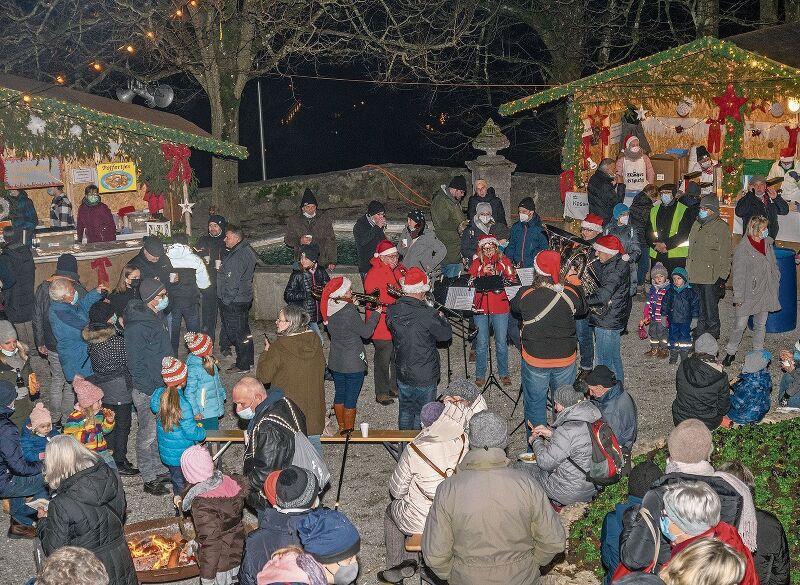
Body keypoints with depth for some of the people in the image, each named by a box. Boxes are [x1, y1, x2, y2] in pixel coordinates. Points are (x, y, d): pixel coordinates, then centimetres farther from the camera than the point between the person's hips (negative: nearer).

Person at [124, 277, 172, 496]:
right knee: (148, 435, 4)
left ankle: (161, 469, 34)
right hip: (147, 392, -9)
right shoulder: (137, 327, -25)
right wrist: (152, 391, -19)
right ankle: (149, 479, 16)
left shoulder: (157, 316, 5)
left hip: (163, 387, 9)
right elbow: (136, 365, -22)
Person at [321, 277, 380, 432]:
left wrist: (351, 304, 6)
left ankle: (341, 428, 31)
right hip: (353, 364, -7)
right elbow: (366, 332, -15)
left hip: (335, 362, 7)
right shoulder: (349, 312, -26)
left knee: (339, 394, 19)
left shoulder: (329, 309, -5)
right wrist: (376, 313, -2)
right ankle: (349, 431, 14)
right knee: (351, 399, 5)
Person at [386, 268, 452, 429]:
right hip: (425, 376, -5)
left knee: (406, 410, 22)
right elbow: (446, 335, -13)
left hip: (402, 372, 5)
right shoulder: (427, 314, -25)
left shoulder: (392, 311, -8)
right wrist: (441, 318, 8)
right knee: (422, 414, 13)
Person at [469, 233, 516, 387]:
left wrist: (499, 277, -17)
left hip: (500, 307, 0)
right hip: (481, 307, 0)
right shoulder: (476, 263, 5)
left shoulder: (503, 261, 5)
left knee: (501, 343, 5)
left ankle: (504, 373, 20)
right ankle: (480, 375, 16)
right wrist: (483, 272, -17)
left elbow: (512, 279, -1)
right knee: (482, 343, 3)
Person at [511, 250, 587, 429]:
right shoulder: (571, 293, -16)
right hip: (565, 359, 2)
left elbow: (514, 306, 5)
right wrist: (574, 281, 16)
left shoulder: (525, 295, -19)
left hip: (535, 361, -2)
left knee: (535, 403, 16)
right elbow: (582, 308, 7)